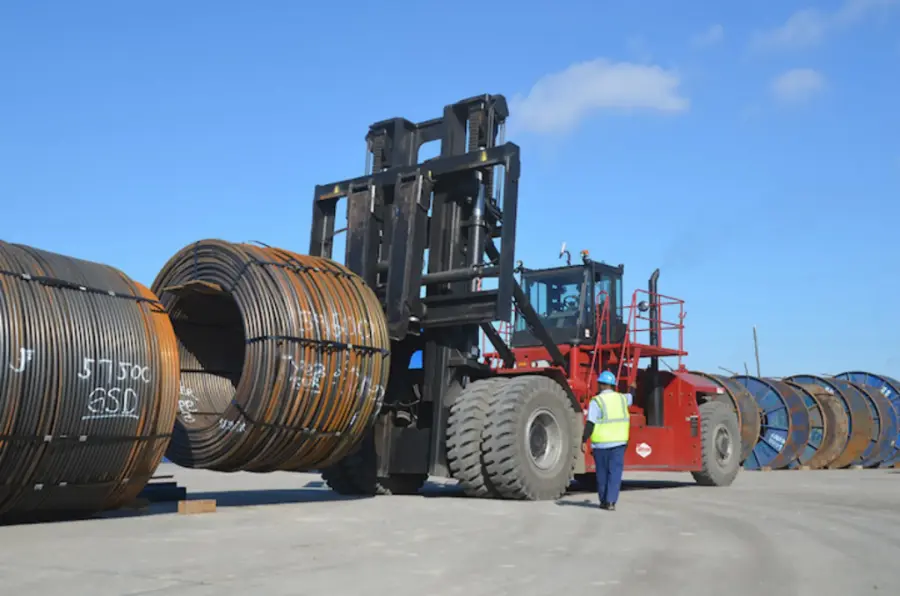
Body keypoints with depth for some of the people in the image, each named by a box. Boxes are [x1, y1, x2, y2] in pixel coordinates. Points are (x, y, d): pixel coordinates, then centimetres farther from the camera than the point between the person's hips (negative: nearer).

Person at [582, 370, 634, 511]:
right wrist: (632, 388, 53)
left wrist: (583, 440, -11)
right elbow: (631, 398, 32)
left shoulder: (597, 401, -9)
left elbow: (590, 424, -15)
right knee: (615, 472, 1)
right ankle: (611, 502, -6)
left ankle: (603, 501, 19)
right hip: (619, 442, 2)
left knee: (602, 472, 10)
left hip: (601, 443, -2)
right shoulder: (621, 398, 7)